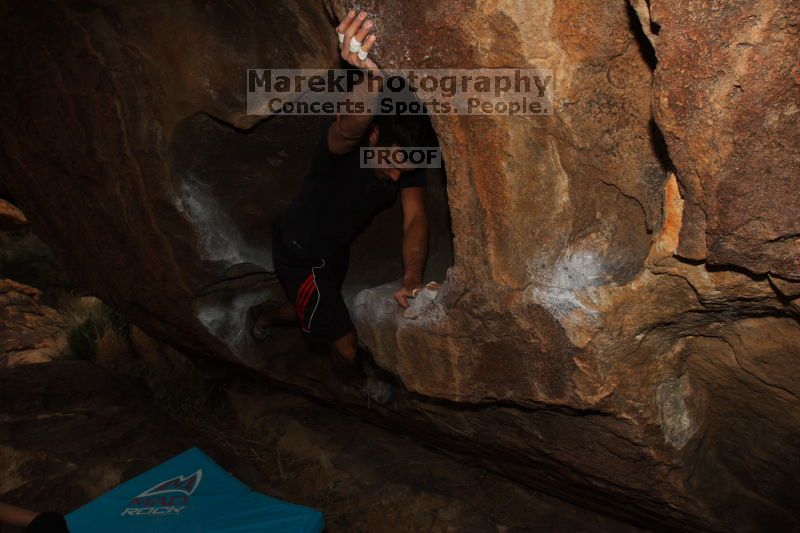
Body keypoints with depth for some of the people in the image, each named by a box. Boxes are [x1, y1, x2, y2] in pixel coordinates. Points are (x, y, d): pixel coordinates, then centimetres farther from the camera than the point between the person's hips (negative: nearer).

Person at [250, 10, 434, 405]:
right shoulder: (346, 145, -35)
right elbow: (347, 129, -60)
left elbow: (415, 218, -26)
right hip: (298, 250, -7)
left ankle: (267, 319, 67)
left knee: (313, 309, 33)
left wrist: (412, 278, -43)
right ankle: (355, 380, 34)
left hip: (334, 249, 7)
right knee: (347, 348, -3)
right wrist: (369, 79, -82)